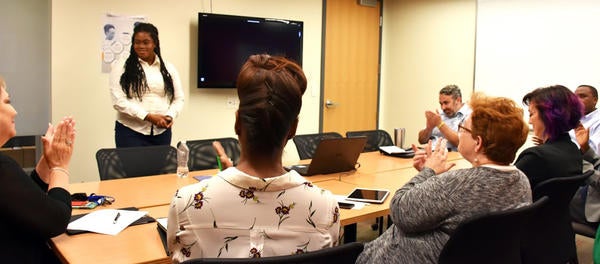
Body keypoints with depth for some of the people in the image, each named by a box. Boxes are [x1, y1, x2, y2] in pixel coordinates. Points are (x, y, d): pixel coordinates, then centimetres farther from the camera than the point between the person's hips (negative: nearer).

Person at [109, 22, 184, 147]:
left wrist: (170, 116, -11)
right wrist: (148, 117, -17)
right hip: (130, 132, -3)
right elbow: (118, 101, -10)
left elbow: (178, 98, 9)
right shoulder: (121, 67, -1)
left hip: (161, 132, 3)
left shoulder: (169, 68, 9)